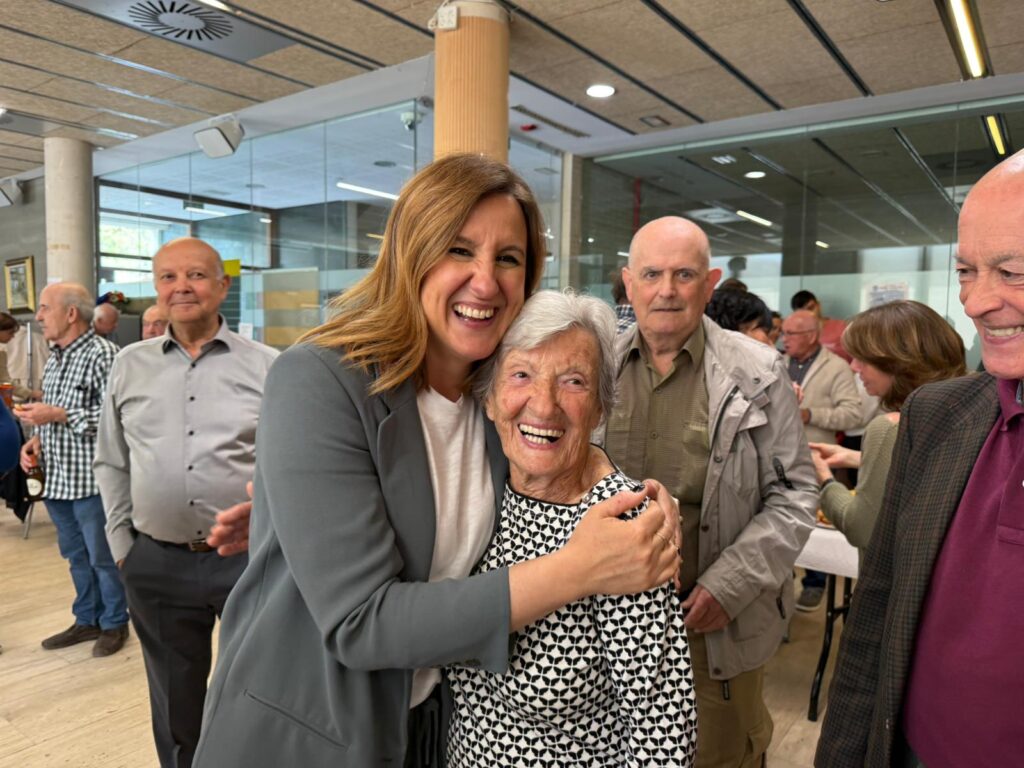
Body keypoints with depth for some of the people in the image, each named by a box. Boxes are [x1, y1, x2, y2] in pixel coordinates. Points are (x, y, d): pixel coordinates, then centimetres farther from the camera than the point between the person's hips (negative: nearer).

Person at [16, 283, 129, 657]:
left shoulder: (102, 353, -14)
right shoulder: (55, 359, 13)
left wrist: (58, 414, -21)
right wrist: (37, 439, 3)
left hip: (90, 479, -8)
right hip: (57, 479, 8)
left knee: (103, 557, 6)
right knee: (76, 556, 19)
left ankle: (114, 623, 23)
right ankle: (87, 620, 33)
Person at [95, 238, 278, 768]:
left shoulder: (267, 366, -5)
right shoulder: (130, 365, 5)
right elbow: (111, 464, 12)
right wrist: (121, 543, 8)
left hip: (248, 558, -2)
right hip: (155, 564, 3)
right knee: (174, 702, 21)